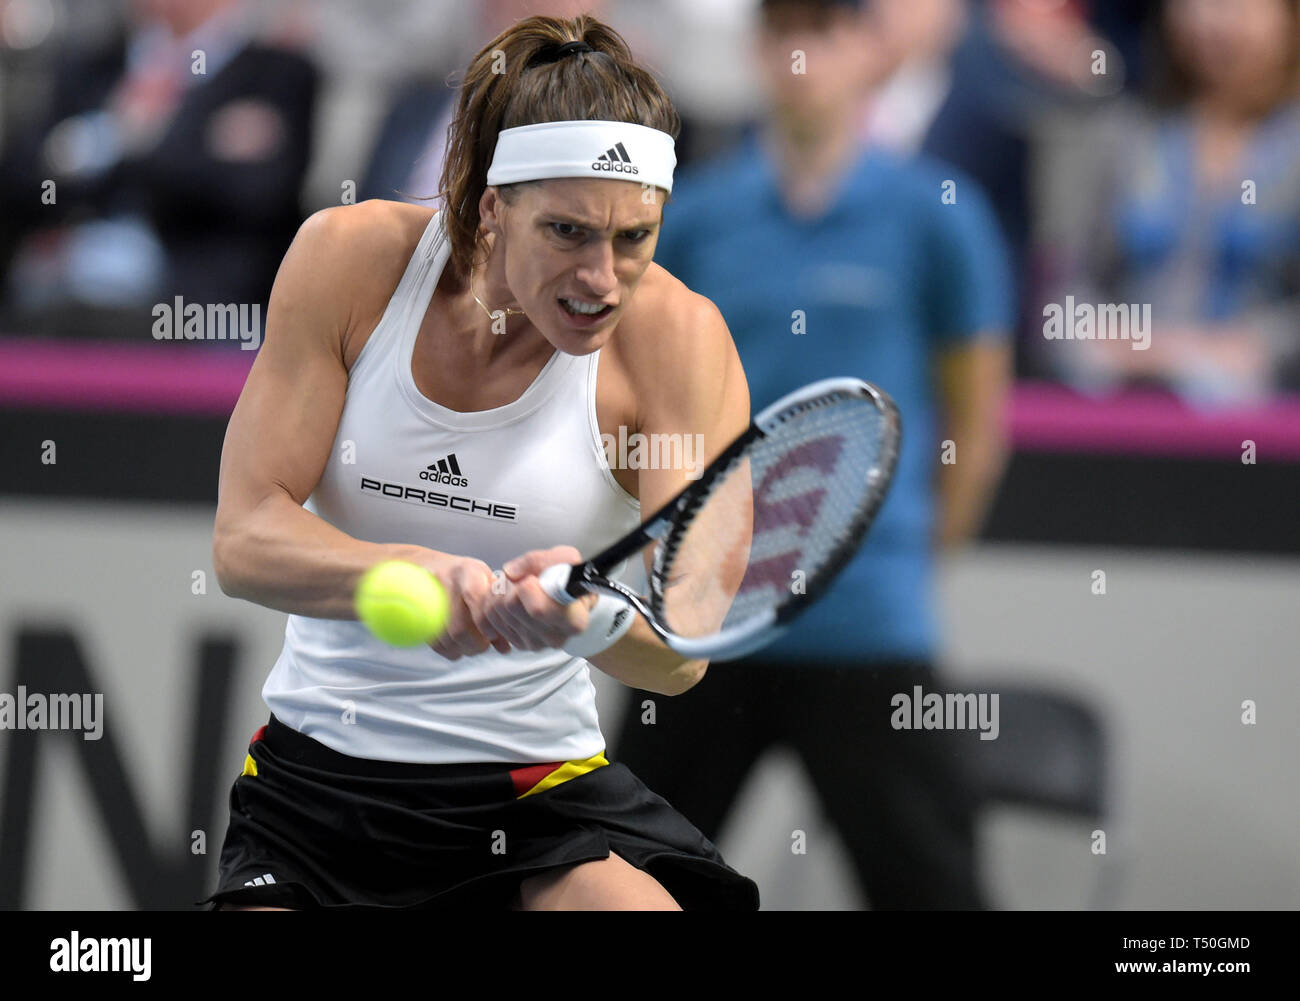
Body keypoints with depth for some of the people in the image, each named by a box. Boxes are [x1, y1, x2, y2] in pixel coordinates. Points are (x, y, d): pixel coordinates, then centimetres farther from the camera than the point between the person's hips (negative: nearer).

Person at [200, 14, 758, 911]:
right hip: (314, 775, 2)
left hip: (538, 789, -2)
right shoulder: (350, 258, -8)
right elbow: (244, 540, -12)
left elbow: (682, 654, -17)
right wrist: (414, 574, -32)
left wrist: (589, 618, -40)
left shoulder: (676, 337, -11)